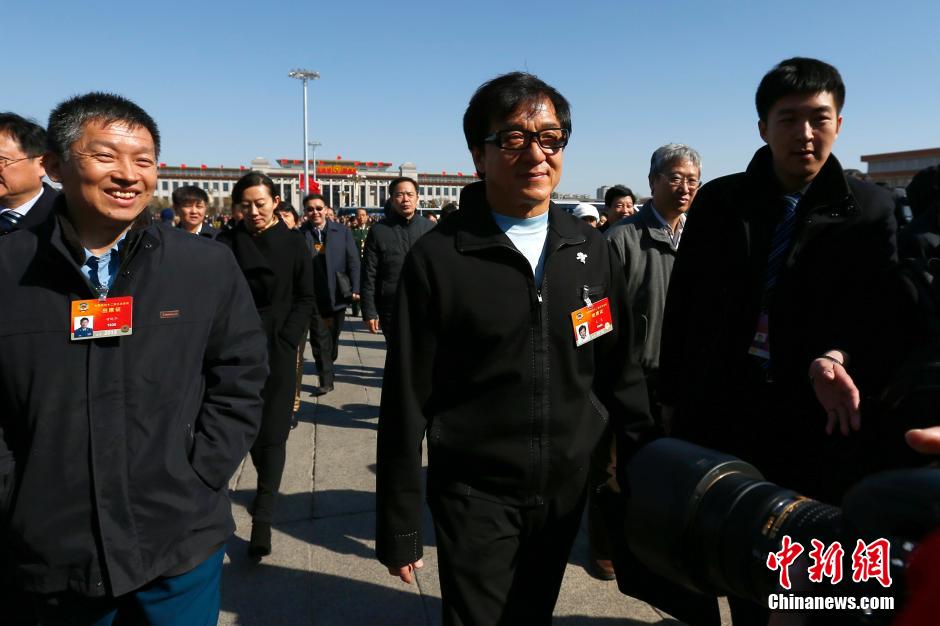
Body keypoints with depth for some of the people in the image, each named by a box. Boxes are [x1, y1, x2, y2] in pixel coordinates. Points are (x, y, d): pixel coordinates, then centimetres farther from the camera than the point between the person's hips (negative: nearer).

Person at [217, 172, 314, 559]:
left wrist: (284, 342, -6)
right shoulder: (226, 244, 2)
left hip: (279, 349, -1)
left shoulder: (293, 243, 0)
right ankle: (267, 487, 37)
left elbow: (305, 298, 2)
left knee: (273, 432, -3)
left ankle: (263, 519, 1)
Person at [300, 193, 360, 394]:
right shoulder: (300, 234, -4)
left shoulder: (342, 231, 0)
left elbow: (353, 262, 0)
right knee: (319, 339, 1)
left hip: (338, 294, 2)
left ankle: (328, 366, 42)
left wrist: (355, 289, -6)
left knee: (333, 335, 18)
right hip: (314, 297, -2)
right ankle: (326, 380, 9)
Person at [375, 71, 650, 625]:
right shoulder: (438, 257, -11)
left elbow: (620, 371, 7)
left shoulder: (591, 249, 0)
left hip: (567, 490, 4)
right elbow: (407, 401, -8)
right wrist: (399, 526, -6)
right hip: (475, 496, -3)